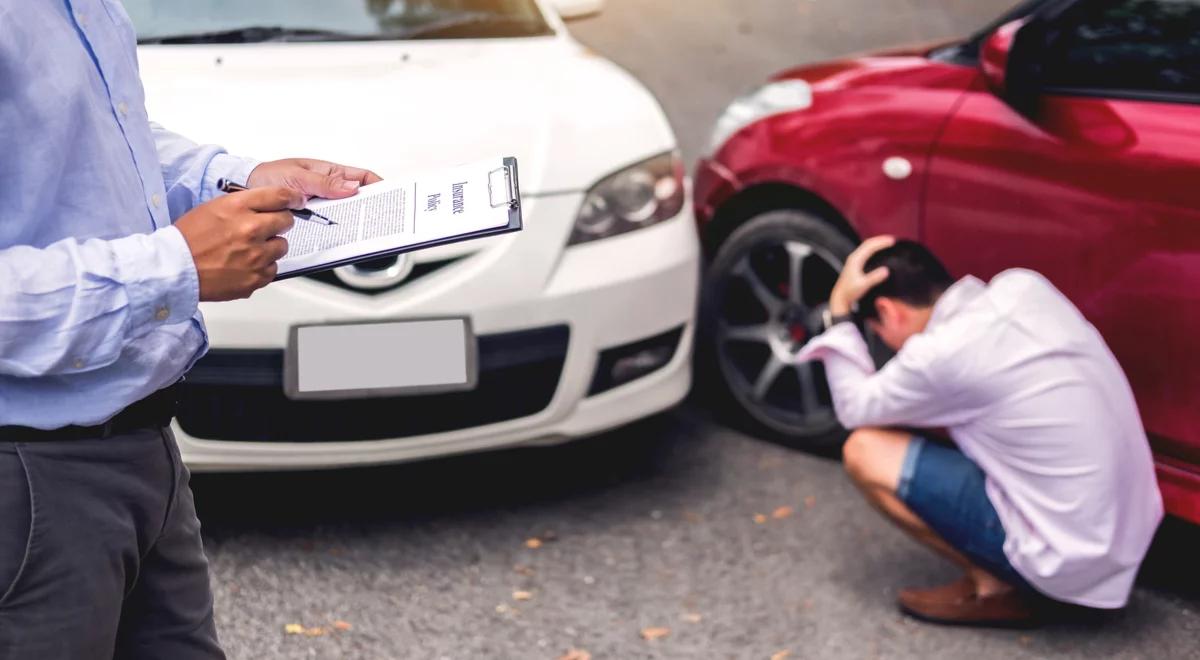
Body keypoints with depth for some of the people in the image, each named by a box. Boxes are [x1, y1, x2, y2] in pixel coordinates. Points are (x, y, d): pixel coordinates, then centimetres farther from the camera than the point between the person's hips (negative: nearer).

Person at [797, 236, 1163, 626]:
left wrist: (839, 313, 5)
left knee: (865, 451, -5)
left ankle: (995, 588, 5)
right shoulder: (1024, 286, 2)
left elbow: (855, 408, 0)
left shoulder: (942, 353, -19)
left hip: (1069, 556, -8)